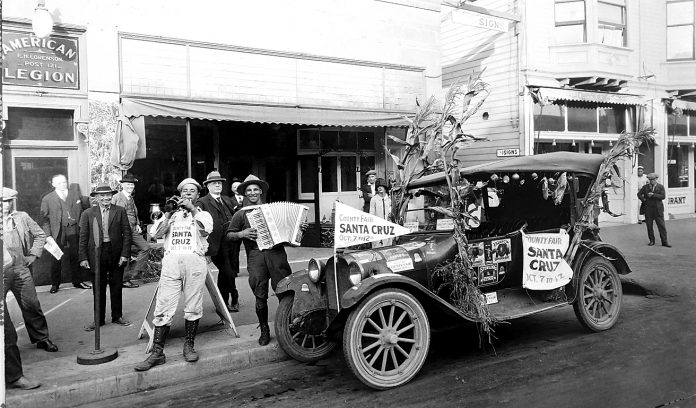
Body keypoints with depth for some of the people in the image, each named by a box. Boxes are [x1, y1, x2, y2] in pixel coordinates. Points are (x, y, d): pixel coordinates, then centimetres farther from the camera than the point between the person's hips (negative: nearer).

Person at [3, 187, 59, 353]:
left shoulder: (22, 217, 7)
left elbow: (40, 235, 15)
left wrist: (33, 254, 6)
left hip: (21, 269, 2)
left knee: (31, 305, 6)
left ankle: (41, 339, 18)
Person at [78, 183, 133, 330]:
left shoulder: (120, 211, 1)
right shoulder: (88, 214, 1)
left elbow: (127, 233, 0)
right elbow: (83, 238, 1)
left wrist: (125, 254, -7)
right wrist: (83, 258, -6)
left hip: (116, 254, 0)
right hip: (96, 254, 0)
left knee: (116, 287, 11)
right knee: (98, 289, 8)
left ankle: (117, 316, 25)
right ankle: (99, 319, 20)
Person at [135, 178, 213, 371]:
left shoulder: (203, 214, 17)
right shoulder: (172, 214, 22)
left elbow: (205, 230, -6)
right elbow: (157, 233, 7)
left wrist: (192, 209, -6)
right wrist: (168, 213, -2)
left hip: (195, 261, -1)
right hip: (171, 260, 1)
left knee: (193, 307, 0)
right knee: (164, 307, -5)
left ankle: (189, 345, 15)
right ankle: (157, 353, -3)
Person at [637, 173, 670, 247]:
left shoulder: (661, 187, 3)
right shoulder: (645, 187, 8)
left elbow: (663, 196, -8)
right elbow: (639, 194, 13)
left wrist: (653, 195, -17)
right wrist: (643, 200, 0)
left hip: (658, 209, -2)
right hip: (648, 208, 2)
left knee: (661, 225, -3)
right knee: (649, 225, 5)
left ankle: (664, 242, 1)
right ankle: (652, 241, 16)